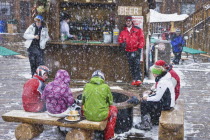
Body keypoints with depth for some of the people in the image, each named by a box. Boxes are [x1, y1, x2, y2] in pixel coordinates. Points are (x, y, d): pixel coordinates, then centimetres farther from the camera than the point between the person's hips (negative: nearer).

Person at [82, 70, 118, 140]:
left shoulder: (86, 86, 1)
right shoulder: (105, 87, -5)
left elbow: (83, 101, 11)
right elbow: (110, 102, 6)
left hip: (88, 115, 3)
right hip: (101, 116, -3)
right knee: (113, 108, 26)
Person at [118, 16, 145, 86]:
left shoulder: (137, 30, 1)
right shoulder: (123, 32, 11)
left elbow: (141, 39, -2)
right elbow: (120, 39, 18)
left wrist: (139, 48, -8)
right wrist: (122, 43, -4)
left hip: (136, 50, -4)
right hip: (128, 51, 4)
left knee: (137, 65, -14)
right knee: (131, 66, 7)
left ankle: (138, 79, -18)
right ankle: (134, 79, 14)